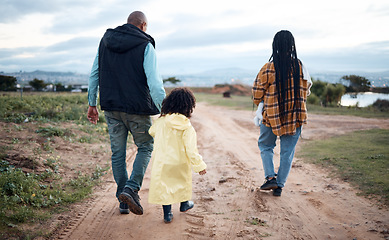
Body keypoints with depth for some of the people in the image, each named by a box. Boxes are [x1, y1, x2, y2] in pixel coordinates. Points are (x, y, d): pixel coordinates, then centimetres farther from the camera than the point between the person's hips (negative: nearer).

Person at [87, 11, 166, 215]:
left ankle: (123, 201, 20)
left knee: (117, 152, 13)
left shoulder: (105, 41, 9)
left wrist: (92, 103, 16)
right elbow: (154, 83, -16)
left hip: (111, 108, 5)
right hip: (137, 108, -4)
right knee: (145, 147, 14)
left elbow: (94, 74, 10)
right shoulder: (145, 46, -9)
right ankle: (131, 188, -5)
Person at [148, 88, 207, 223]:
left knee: (164, 185, 13)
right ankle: (184, 204, 44)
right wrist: (200, 166, -8)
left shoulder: (161, 122, -8)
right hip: (180, 164, -1)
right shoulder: (187, 128, -18)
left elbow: (152, 131, 13)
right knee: (183, 181, 24)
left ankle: (167, 213, 15)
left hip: (162, 162, 1)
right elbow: (191, 150, -19)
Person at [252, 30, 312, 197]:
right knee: (287, 151, 12)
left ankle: (270, 177, 5)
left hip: (271, 116, -2)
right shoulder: (300, 67, -5)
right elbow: (305, 91, 8)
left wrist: (261, 105, 16)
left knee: (265, 146, 19)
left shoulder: (268, 68, -14)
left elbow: (257, 93, -4)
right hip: (295, 116, 2)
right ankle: (279, 185, 16)